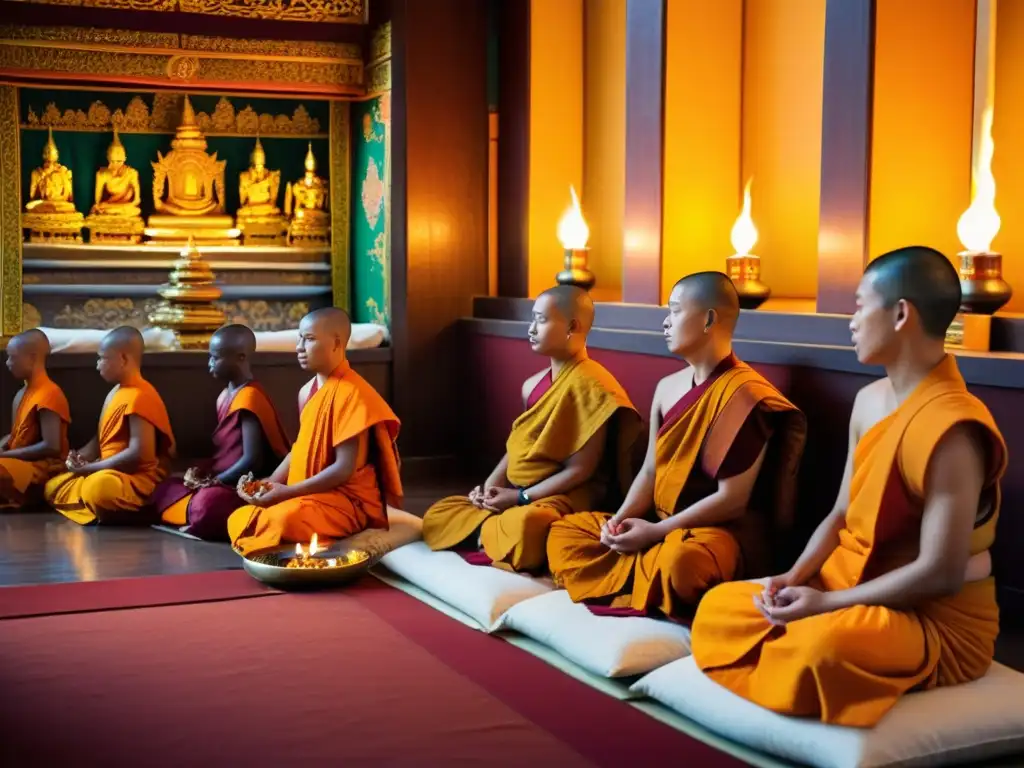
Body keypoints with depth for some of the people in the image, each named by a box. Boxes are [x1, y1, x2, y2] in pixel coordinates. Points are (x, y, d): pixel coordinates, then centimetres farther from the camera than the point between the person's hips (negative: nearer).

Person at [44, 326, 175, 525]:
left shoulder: (138, 397, -18)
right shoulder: (114, 393, 13)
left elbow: (139, 454, -25)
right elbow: (102, 438, 21)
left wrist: (90, 467, -18)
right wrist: (80, 457, 0)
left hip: (138, 479, -11)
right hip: (110, 474, 11)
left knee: (98, 487, -41)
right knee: (53, 487, 15)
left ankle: (134, 514, -11)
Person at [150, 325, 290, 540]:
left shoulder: (249, 397, -15)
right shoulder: (225, 397, 14)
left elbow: (252, 460, -21)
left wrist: (211, 482, -11)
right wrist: (203, 473, 0)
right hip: (226, 484, 10)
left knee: (208, 503, -38)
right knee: (164, 488, 12)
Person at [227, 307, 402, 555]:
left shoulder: (351, 392, -18)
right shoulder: (308, 391, 10)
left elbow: (345, 468, -21)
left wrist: (287, 492, -23)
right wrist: (270, 483, 0)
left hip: (346, 500, -9)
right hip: (308, 495, 9)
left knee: (283, 519, -34)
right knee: (239, 520, -1)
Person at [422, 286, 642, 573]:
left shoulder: (589, 384, -16)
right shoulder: (534, 384, 10)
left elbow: (580, 469, -18)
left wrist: (521, 498, -17)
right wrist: (492, 485, -3)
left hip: (563, 496, -9)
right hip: (515, 491, 9)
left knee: (525, 525, -42)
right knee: (437, 516, 7)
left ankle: (490, 534, -11)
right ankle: (497, 533, -12)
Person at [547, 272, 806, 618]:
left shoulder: (744, 394, -16)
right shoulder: (667, 387, 9)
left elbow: (732, 499, -19)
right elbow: (650, 471, 12)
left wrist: (655, 532, -18)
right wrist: (619, 520, -6)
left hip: (721, 530, -9)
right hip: (659, 522, 9)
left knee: (678, 562, -41)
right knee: (564, 531, 5)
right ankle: (641, 589, -10)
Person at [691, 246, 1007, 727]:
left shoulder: (951, 429, -24)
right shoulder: (869, 401, 4)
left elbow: (942, 573, -25)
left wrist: (827, 604, -22)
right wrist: (796, 577, -7)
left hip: (937, 621, -8)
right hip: (851, 588, 8)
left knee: (825, 644, -37)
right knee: (719, 606, 4)